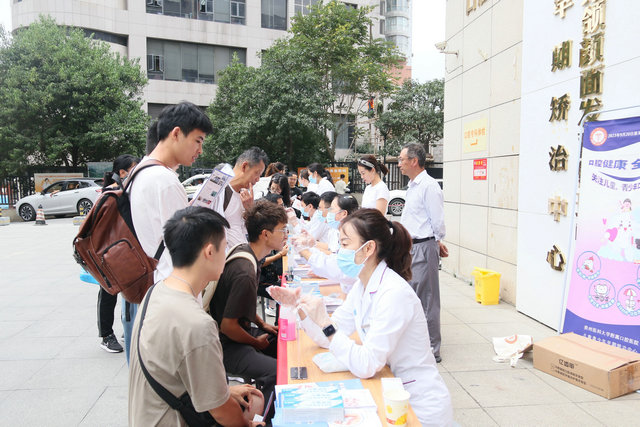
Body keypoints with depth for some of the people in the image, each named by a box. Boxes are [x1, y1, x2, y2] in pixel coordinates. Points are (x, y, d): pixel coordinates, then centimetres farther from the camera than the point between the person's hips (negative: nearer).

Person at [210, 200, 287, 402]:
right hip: (227, 346, -10)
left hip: (238, 330, 10)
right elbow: (228, 325, -23)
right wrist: (257, 343, -7)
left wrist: (261, 324, 13)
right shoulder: (245, 273, -28)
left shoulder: (242, 250, 2)